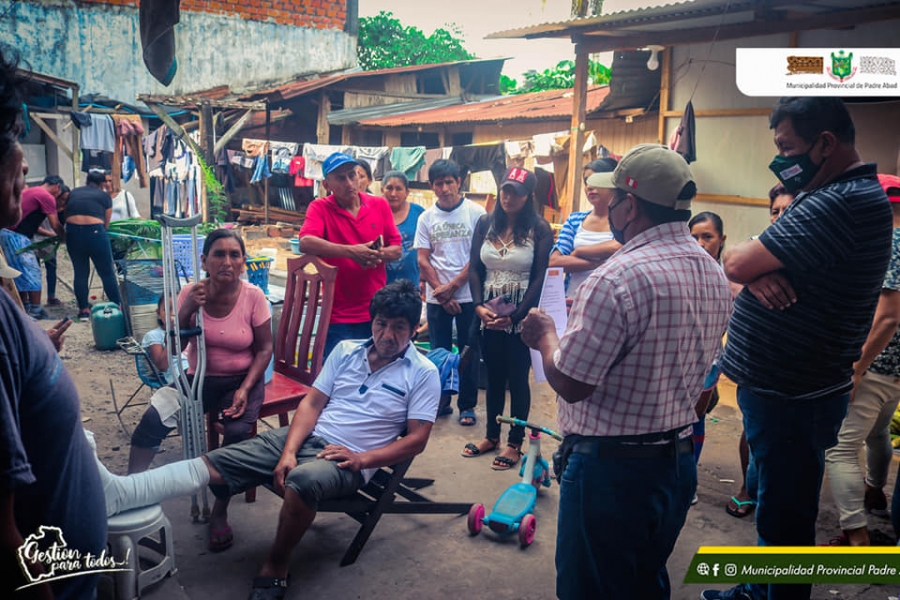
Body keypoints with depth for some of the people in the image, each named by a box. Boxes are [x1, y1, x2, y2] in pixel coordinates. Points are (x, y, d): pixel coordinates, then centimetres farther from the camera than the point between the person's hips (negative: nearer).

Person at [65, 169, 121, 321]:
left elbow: (65, 215, 18)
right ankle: (118, 307, 13)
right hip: (95, 231, -3)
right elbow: (106, 223, 8)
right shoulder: (104, 196, 9)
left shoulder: (73, 193, 19)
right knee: (107, 272, 7)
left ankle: (83, 310, 14)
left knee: (80, 272, 12)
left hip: (72, 232, 3)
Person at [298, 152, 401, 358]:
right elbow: (305, 242, -23)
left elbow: (397, 249, 5)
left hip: (377, 313, 3)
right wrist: (351, 252, -30)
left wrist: (377, 254, -17)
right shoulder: (320, 207, -5)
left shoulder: (380, 205, 4)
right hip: (340, 316, -3)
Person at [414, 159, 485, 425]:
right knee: (439, 351, 10)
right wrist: (441, 292, -8)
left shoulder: (476, 213, -4)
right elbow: (423, 260, 3)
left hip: (469, 295, -2)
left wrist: (452, 286, -11)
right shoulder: (426, 218, 5)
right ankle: (441, 401, 24)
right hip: (437, 297, 3)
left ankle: (467, 405, 18)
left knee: (469, 352, 6)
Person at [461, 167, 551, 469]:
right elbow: (475, 268, 4)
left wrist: (515, 316, -14)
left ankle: (515, 443, 19)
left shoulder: (539, 229, -6)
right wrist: (479, 305, -10)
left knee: (517, 379, 7)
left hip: (522, 316, -3)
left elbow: (539, 278, -8)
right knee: (494, 377, 14)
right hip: (488, 313, 3)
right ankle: (491, 436, 29)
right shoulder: (485, 223, 5)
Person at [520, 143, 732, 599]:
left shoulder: (618, 278, -25)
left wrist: (546, 334, -4)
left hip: (611, 469, -8)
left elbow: (570, 383, -23)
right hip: (679, 458, 8)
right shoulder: (715, 274, 3)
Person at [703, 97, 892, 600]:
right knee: (775, 505, 23)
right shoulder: (832, 194, 12)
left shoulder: (840, 203, -23)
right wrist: (758, 269, -15)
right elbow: (750, 264, 8)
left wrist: (745, 258, -2)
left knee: (784, 518, 6)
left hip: (791, 398, -10)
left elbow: (735, 264, -26)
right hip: (779, 386, 10)